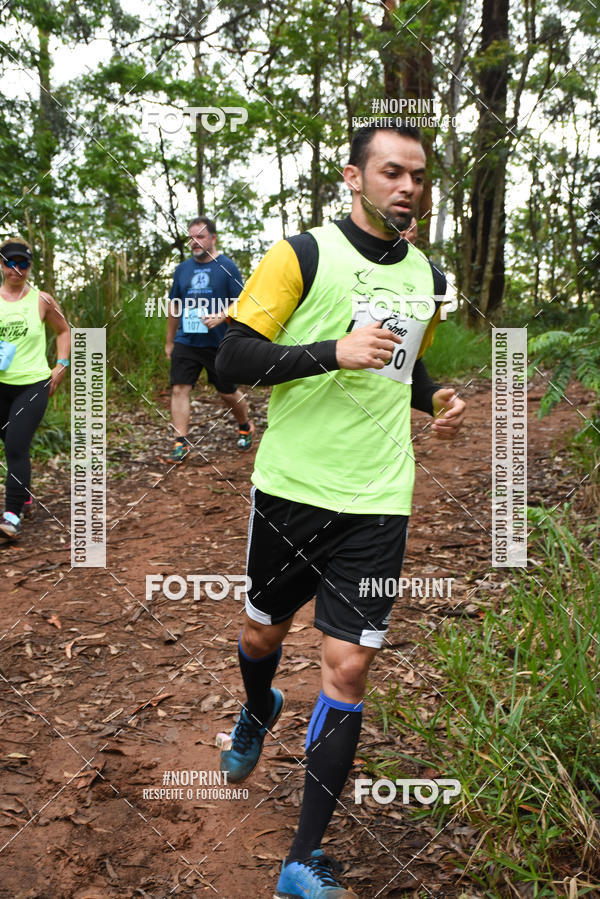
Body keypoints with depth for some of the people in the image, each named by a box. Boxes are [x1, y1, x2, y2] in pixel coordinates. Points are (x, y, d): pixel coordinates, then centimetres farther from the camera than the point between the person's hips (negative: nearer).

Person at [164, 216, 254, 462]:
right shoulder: (182, 269, 9)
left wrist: (220, 317, -22)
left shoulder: (226, 266, -2)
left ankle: (245, 428, 35)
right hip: (185, 342, 3)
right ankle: (181, 443, -2)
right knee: (179, 389, -8)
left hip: (219, 343, -3)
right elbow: (175, 307, 16)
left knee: (228, 393, 8)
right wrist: (169, 341, 18)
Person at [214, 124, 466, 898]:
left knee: (348, 665, -2)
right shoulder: (302, 254, -5)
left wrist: (436, 398, 5)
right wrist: (333, 351, -23)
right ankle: (258, 715, 55)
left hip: (377, 501, 2)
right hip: (291, 487, -2)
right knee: (262, 633, 17)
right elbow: (233, 357, -11)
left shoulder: (428, 276, 11)